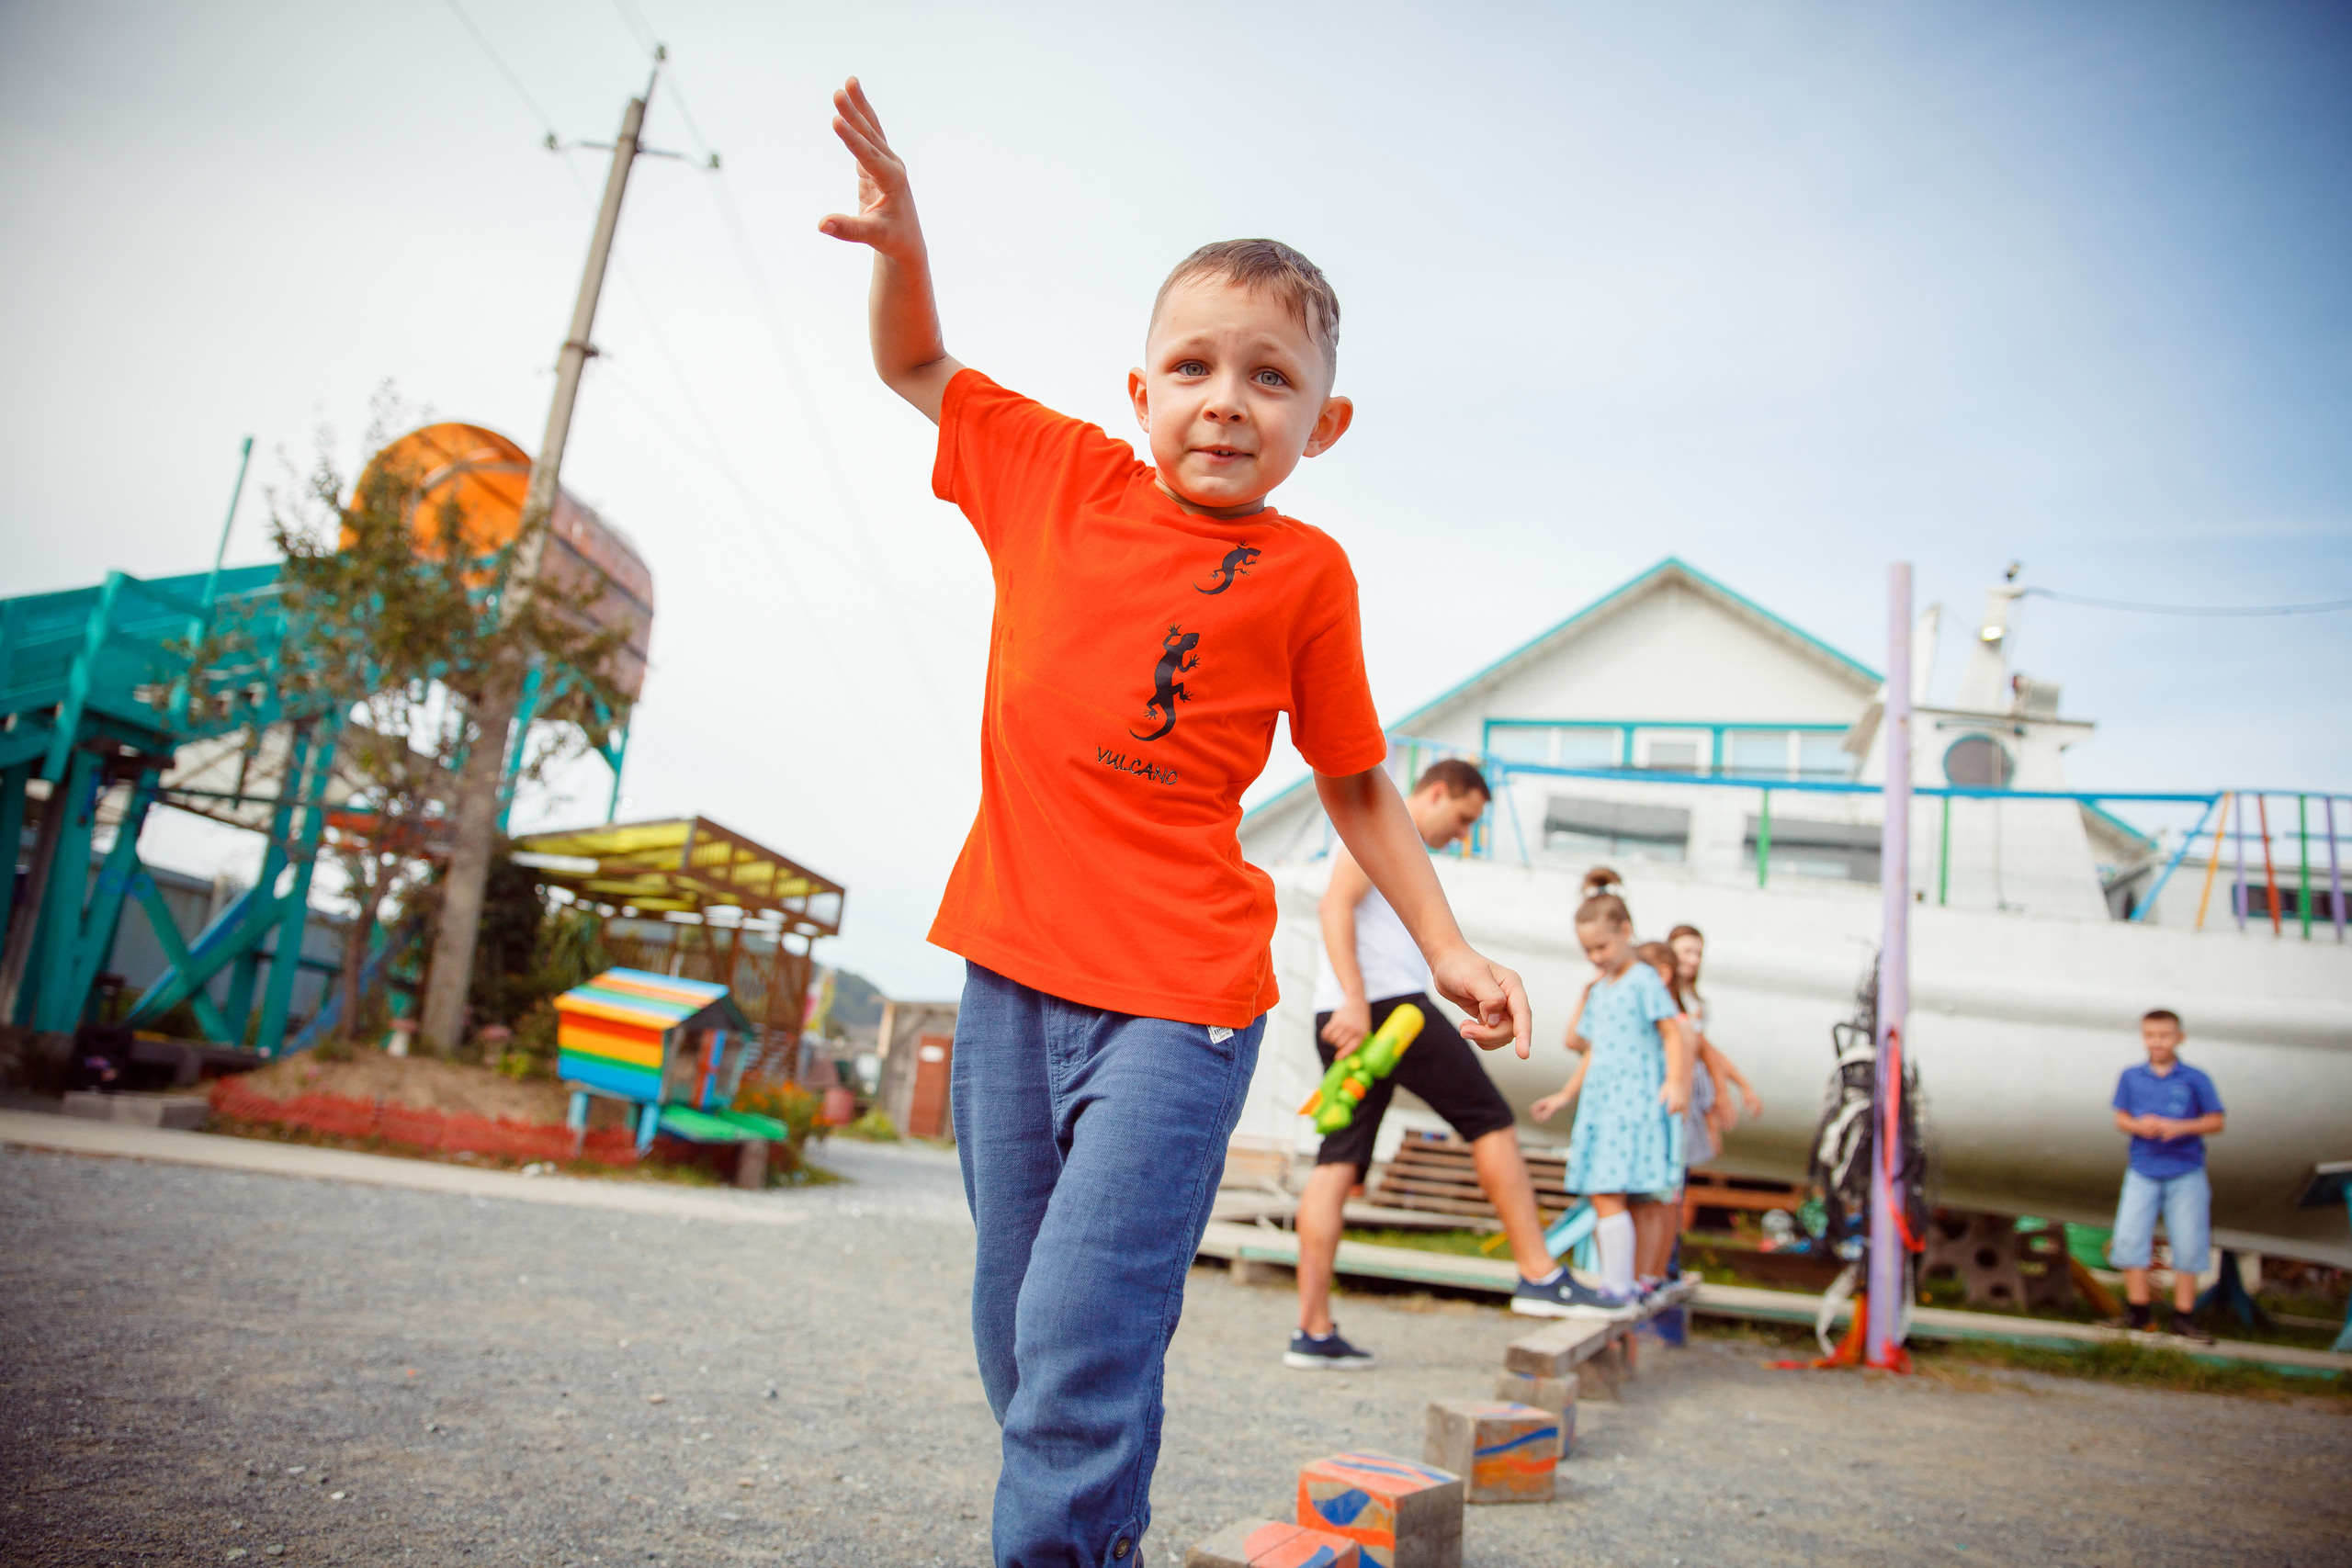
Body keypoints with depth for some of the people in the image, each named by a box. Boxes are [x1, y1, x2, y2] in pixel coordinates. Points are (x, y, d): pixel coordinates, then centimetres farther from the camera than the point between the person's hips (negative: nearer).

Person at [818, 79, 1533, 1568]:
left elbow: (1356, 781, 9)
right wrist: (901, 242, 2)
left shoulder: (1305, 572, 0)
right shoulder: (1059, 477, 6)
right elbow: (917, 368, 20)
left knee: (1086, 1331, -12)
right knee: (1018, 1324, 15)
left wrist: (1446, 945, 7)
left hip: (1176, 992, -4)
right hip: (1010, 965, 4)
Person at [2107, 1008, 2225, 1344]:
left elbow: (2215, 1122, -2)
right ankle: (2139, 1312, 9)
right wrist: (2138, 1125, -14)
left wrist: (2180, 1127, -18)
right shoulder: (2131, 1077, 4)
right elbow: (2120, 1118, 7)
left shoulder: (2195, 1079, -2)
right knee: (2128, 1239, -3)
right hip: (2143, 1171, 2)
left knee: (2188, 1246, 3)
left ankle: (2183, 1317, 15)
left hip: (2186, 1173, -1)